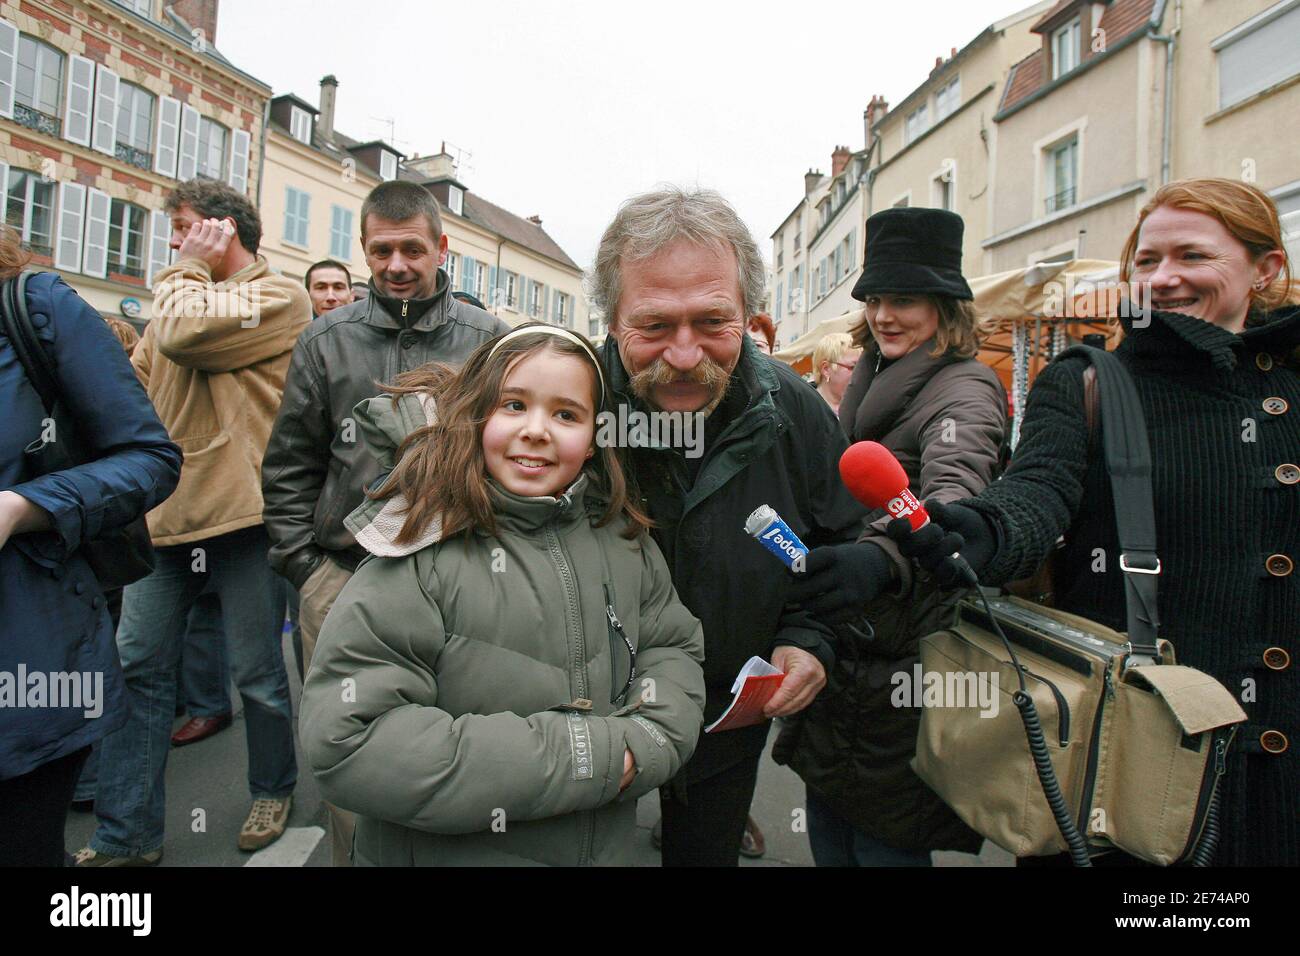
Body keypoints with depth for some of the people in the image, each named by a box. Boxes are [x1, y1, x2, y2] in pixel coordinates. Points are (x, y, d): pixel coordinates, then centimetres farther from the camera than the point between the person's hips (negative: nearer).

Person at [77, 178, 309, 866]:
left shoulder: (278, 297, -4)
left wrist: (190, 267, -2)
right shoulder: (179, 297, 18)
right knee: (138, 666, 8)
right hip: (165, 515, 7)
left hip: (242, 514, -7)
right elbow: (136, 384, 21)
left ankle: (273, 791, 29)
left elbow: (184, 332, -19)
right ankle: (125, 834, 20)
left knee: (258, 672, 5)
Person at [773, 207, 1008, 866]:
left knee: (883, 840, 6)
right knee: (828, 822, 19)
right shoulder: (872, 376, 11)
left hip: (905, 657, -7)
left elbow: (954, 490, -35)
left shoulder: (963, 388, -14)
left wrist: (879, 557, -54)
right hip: (839, 644, 8)